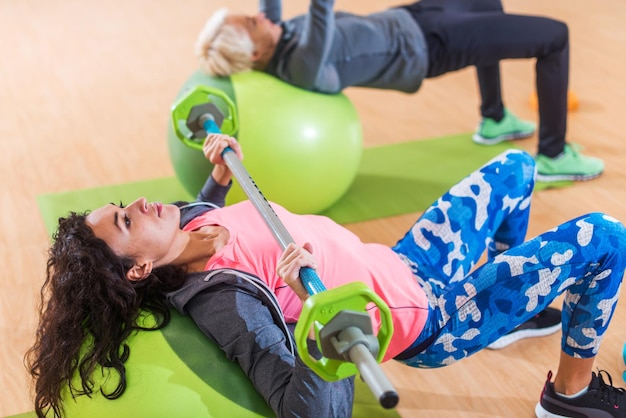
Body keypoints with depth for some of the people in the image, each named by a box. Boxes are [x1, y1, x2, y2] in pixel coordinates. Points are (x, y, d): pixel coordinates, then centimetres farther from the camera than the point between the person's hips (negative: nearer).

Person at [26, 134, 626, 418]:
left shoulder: (198, 222, -8)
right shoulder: (223, 302, -32)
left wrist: (220, 173, 8)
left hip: (404, 264, 8)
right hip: (433, 323, -8)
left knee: (514, 167, 20)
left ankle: (518, 308, 40)